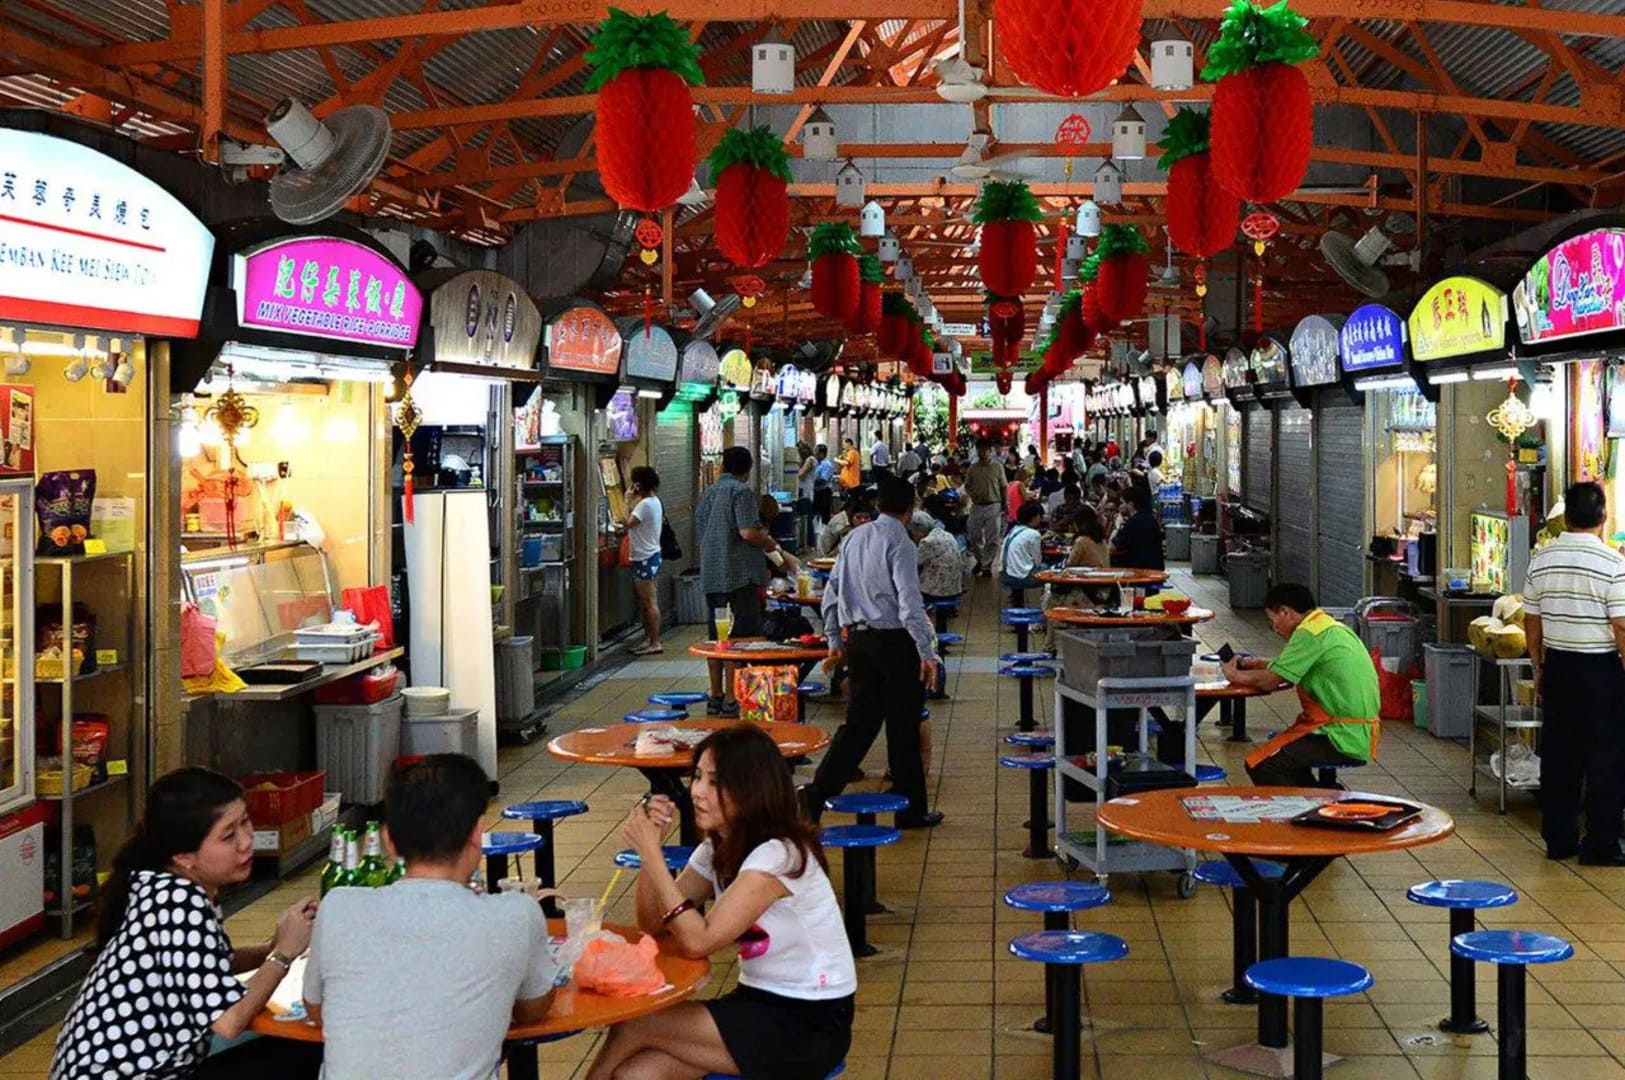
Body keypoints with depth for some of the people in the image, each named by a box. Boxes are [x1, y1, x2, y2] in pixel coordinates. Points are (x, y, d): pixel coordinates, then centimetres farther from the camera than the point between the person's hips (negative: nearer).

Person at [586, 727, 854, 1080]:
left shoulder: (777, 854, -21)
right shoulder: (716, 847, 6)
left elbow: (697, 942, -26)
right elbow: (652, 926, 3)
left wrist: (650, 851, -24)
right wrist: (649, 846, -10)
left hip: (810, 1023, -7)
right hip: (758, 1003, 7)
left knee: (633, 1025, -17)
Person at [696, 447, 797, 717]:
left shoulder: (708, 493, 16)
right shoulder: (742, 491, -8)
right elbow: (749, 532, -20)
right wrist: (776, 548, -8)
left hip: (710, 576, 8)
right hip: (739, 575, -8)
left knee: (716, 638, 14)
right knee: (741, 638, -4)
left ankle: (715, 697, 19)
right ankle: (732, 699, -6)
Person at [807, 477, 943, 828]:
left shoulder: (854, 538, 9)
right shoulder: (899, 544, -13)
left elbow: (832, 592, 12)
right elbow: (910, 604, -20)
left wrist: (836, 641, 19)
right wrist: (927, 653, -18)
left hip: (857, 638, 6)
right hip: (894, 641, -6)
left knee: (860, 721, 11)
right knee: (903, 727, 5)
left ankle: (819, 792, -3)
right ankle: (911, 810, 16)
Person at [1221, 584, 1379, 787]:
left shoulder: (1309, 633, -15)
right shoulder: (1331, 627, 16)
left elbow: (1270, 681, -14)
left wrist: (1235, 675, 2)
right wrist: (1259, 664, 13)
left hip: (1343, 738, -10)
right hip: (1358, 735, 10)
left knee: (1260, 764, -13)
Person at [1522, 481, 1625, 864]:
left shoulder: (1542, 559, 2)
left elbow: (1532, 621, 8)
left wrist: (1539, 668, 17)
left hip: (1557, 664, 5)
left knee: (1558, 755, 11)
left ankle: (1558, 839, 17)